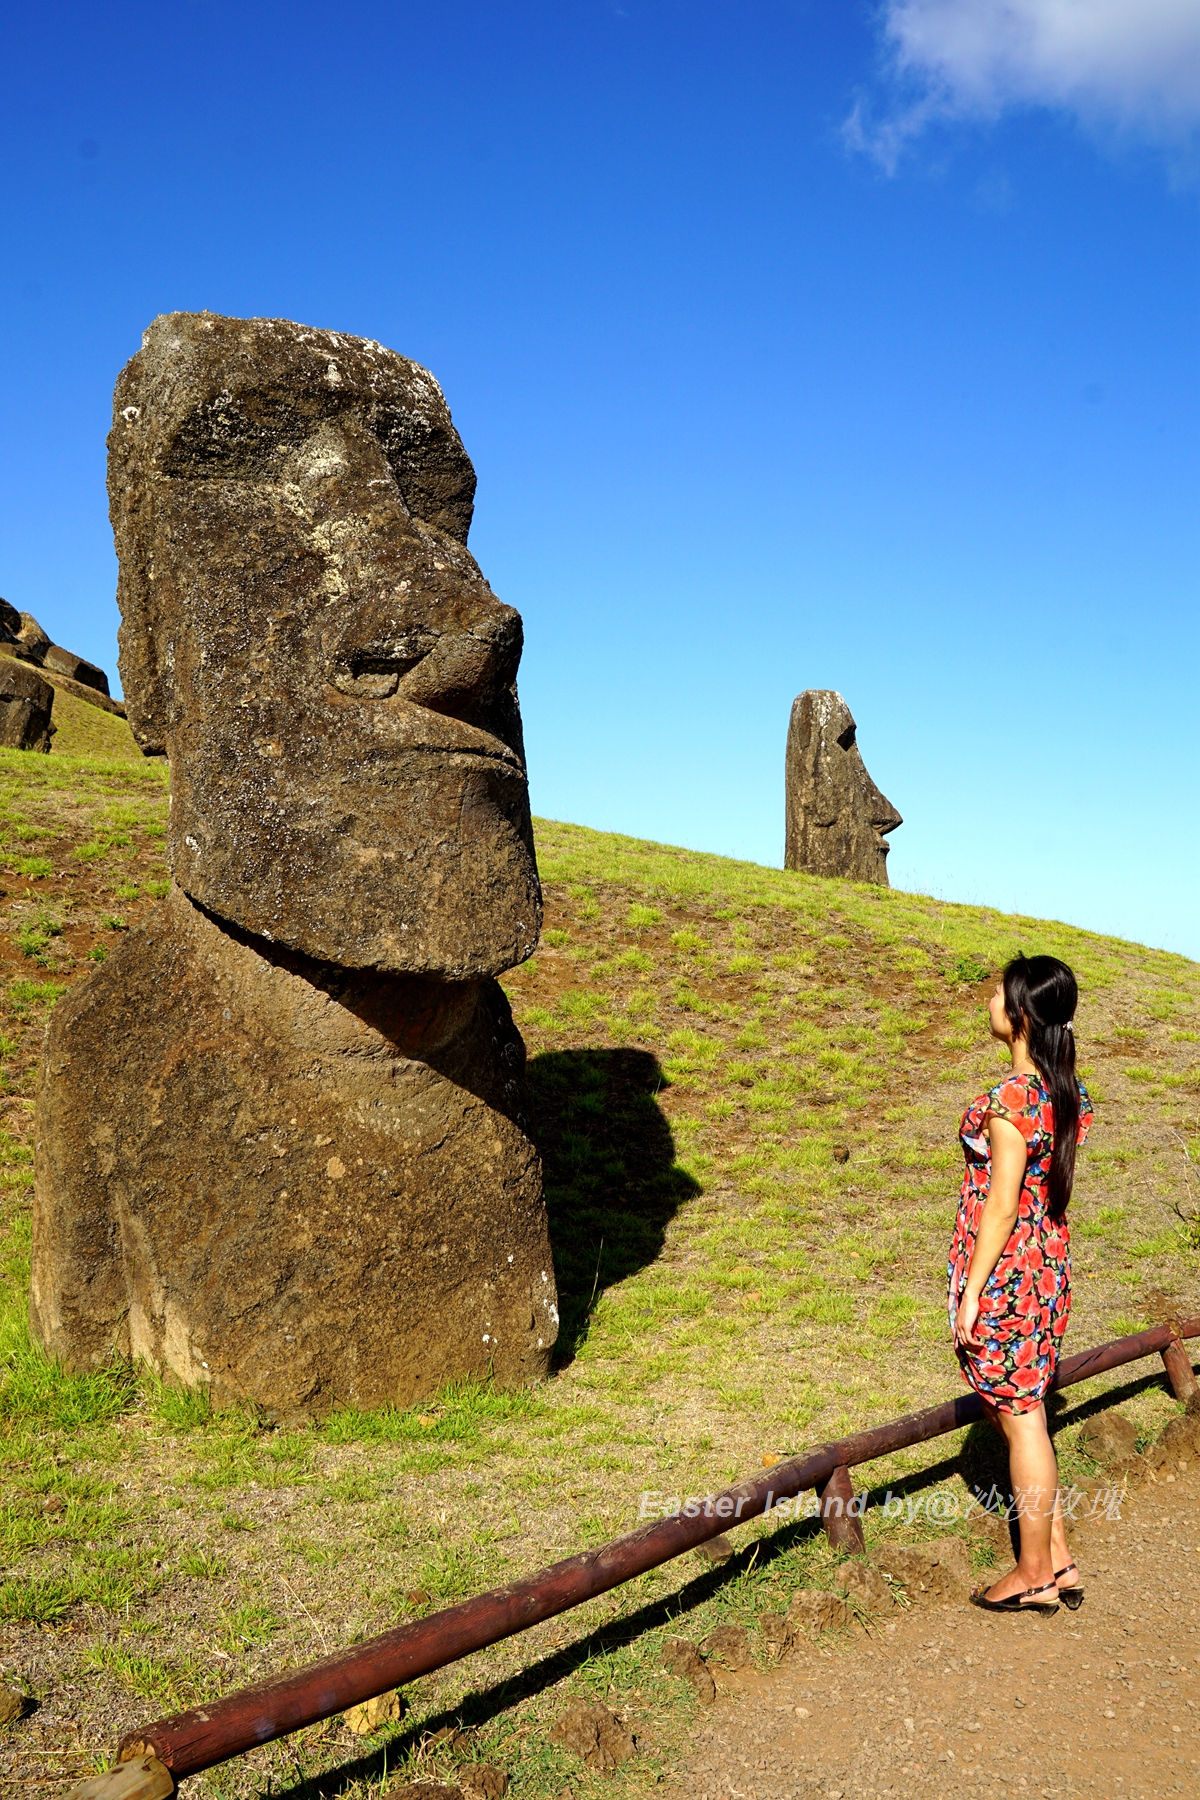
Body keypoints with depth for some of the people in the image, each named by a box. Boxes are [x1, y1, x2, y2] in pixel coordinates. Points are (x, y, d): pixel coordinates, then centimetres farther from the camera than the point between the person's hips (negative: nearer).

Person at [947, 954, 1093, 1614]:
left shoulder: (1011, 1100, -22)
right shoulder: (1068, 1091, 4)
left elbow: (1001, 1206, -20)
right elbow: (1055, 1187, 11)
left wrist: (971, 1292, -14)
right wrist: (1047, 1262, 19)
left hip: (1002, 1271, -9)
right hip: (1048, 1264, 9)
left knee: (1019, 1419, 5)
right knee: (1022, 1411, 20)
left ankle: (1035, 1576, 19)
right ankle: (1059, 1561, 27)